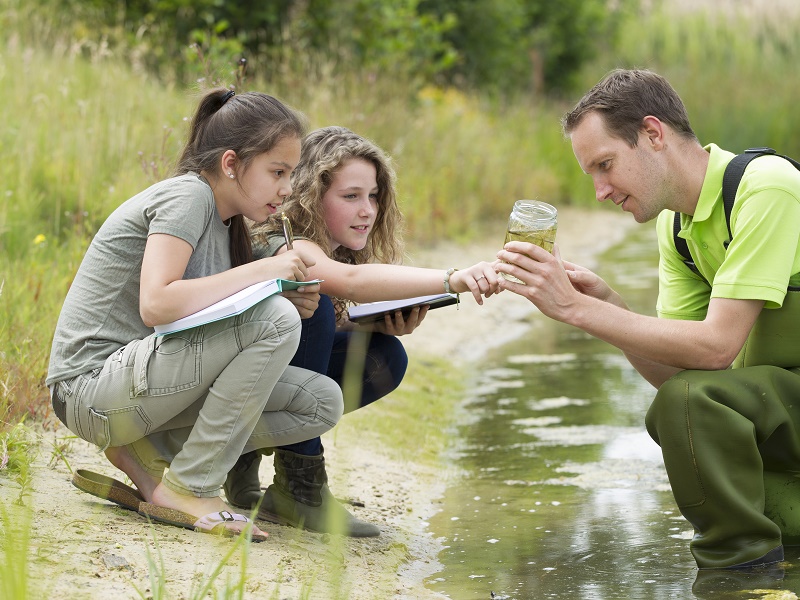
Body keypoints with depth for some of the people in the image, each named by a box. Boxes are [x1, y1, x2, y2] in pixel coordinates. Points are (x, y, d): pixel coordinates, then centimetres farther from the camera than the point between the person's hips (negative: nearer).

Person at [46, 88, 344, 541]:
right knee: (275, 320, -25)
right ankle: (186, 490, -16)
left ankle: (144, 451, 3)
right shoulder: (187, 195, -13)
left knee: (322, 404, -1)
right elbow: (156, 304, -27)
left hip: (142, 387, 9)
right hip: (92, 389, -9)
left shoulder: (224, 222, 15)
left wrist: (293, 301, -6)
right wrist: (265, 270, -22)